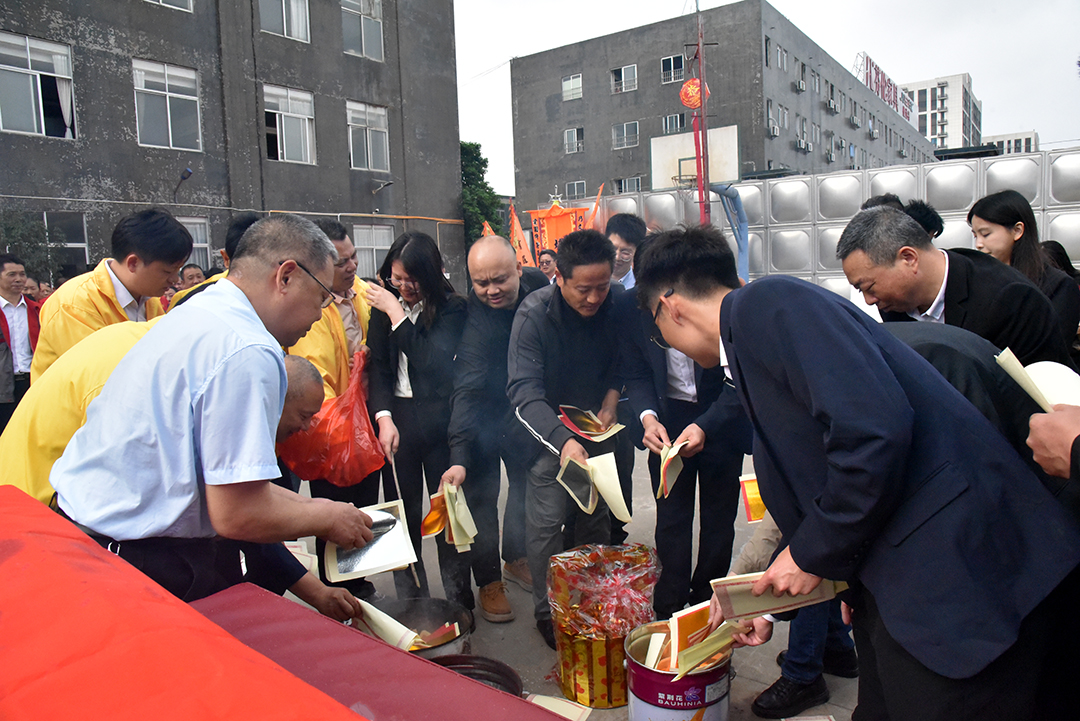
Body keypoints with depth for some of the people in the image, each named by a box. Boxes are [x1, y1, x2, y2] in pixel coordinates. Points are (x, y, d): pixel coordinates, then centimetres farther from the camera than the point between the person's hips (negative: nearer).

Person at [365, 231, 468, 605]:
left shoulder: (451, 307, -3)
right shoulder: (382, 305, 7)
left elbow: (431, 360, -15)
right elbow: (377, 366, 4)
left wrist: (396, 314, -12)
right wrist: (384, 417, -9)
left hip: (438, 418, -2)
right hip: (396, 417, 2)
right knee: (402, 510, 4)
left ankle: (459, 600, 17)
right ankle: (410, 599, 19)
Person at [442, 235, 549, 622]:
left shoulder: (538, 284, -16)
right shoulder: (474, 321, -32)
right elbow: (467, 392, -38)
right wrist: (458, 456, -45)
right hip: (483, 417, -5)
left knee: (527, 482, 17)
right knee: (482, 492, -1)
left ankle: (515, 558, 37)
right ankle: (489, 580, 16)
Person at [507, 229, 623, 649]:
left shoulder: (616, 307, -12)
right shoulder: (534, 314, -24)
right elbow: (523, 391, -30)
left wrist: (611, 401, -10)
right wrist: (563, 441, -43)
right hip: (549, 432, -3)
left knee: (596, 518, 11)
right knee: (546, 522, -6)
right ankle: (547, 611, 13)